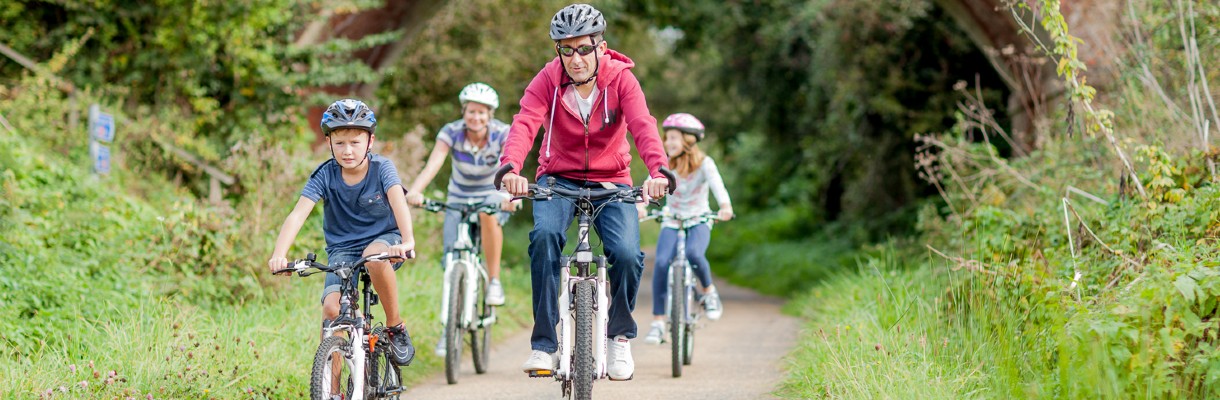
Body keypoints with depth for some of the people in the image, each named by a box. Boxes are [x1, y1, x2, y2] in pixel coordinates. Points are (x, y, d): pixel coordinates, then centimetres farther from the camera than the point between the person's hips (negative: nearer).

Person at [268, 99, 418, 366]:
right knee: (331, 308, -21)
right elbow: (298, 214, -22)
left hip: (383, 239, -2)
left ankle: (396, 327, -17)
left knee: (374, 256, -37)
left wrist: (407, 241, -49)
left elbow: (398, 202, -29)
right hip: (342, 250, 2)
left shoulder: (381, 168, -13)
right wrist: (279, 255, -38)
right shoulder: (324, 175, -11)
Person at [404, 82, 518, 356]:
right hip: (459, 198, 2)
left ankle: (494, 280, -23)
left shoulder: (503, 134, -20)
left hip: (494, 195, -2)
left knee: (488, 215, -39)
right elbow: (433, 164, -33)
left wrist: (513, 194, -57)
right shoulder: (451, 133, -18)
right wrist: (414, 191, -51)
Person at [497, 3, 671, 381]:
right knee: (545, 234, -31)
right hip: (559, 177, 0)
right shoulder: (548, 80, -13)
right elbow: (524, 123, -29)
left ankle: (620, 337, 6)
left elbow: (643, 125, -30)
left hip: (609, 181, 0)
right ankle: (543, 344, -23)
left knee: (627, 254, -24)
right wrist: (510, 168, -50)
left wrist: (658, 171, -50)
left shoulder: (621, 79, -14)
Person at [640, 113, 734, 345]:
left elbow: (717, 185, -25)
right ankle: (658, 322, -16)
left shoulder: (704, 163, -9)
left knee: (693, 254, -34)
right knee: (661, 262, -22)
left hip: (699, 221, -2)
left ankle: (709, 292, -4)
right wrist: (640, 205, -41)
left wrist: (725, 206, -47)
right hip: (672, 222, 2)